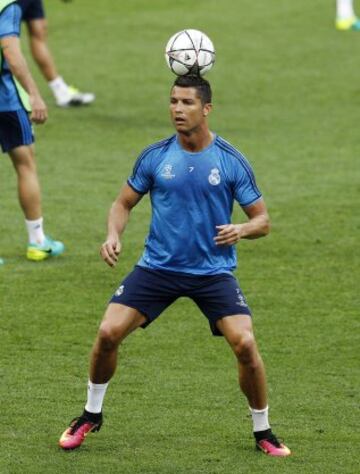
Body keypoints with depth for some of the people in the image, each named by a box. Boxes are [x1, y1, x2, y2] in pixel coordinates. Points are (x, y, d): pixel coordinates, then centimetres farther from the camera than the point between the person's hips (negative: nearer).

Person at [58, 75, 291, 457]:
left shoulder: (231, 161, -6)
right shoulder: (154, 157, -1)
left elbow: (262, 220, 1)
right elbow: (124, 202, 11)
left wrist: (241, 230, -21)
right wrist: (113, 235, -10)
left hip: (213, 271, -2)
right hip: (158, 266, 2)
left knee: (245, 343, -19)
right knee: (108, 333, -11)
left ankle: (263, 432, 2)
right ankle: (91, 414, 14)